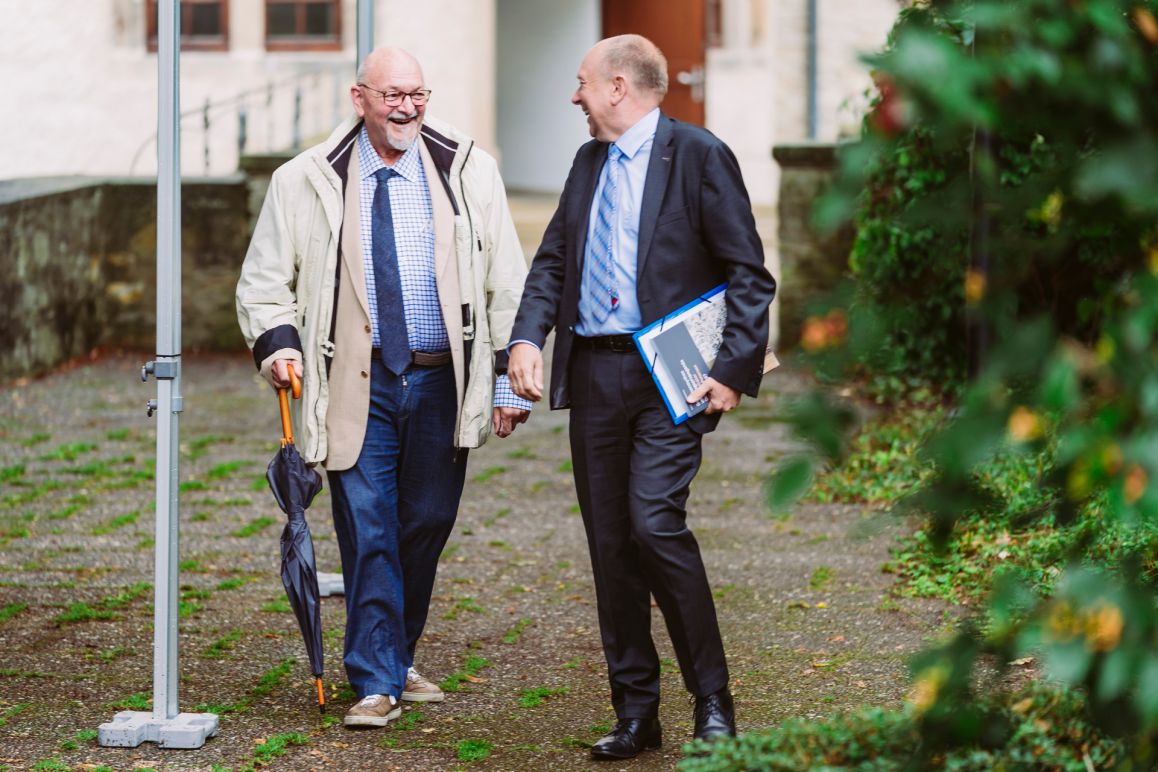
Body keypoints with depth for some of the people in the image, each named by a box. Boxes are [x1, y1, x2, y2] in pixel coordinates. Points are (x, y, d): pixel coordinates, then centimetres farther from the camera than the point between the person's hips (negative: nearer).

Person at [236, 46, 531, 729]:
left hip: (441, 381, 2)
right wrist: (279, 344, -10)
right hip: (357, 384, -2)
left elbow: (507, 281, 7)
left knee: (427, 525, 10)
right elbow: (264, 282, 8)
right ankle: (377, 684, 1)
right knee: (368, 533, -6)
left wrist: (511, 377, 3)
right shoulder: (304, 183, 1)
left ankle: (399, 660, 29)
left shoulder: (468, 172, 4)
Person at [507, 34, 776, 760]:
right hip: (592, 374, 7)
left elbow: (749, 274, -7)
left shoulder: (699, 155, -5)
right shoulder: (589, 161, 16)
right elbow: (553, 259, 16)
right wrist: (528, 335, -1)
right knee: (610, 543, 7)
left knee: (656, 523, -18)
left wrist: (735, 370, -15)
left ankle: (713, 701, -4)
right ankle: (636, 714, 16)